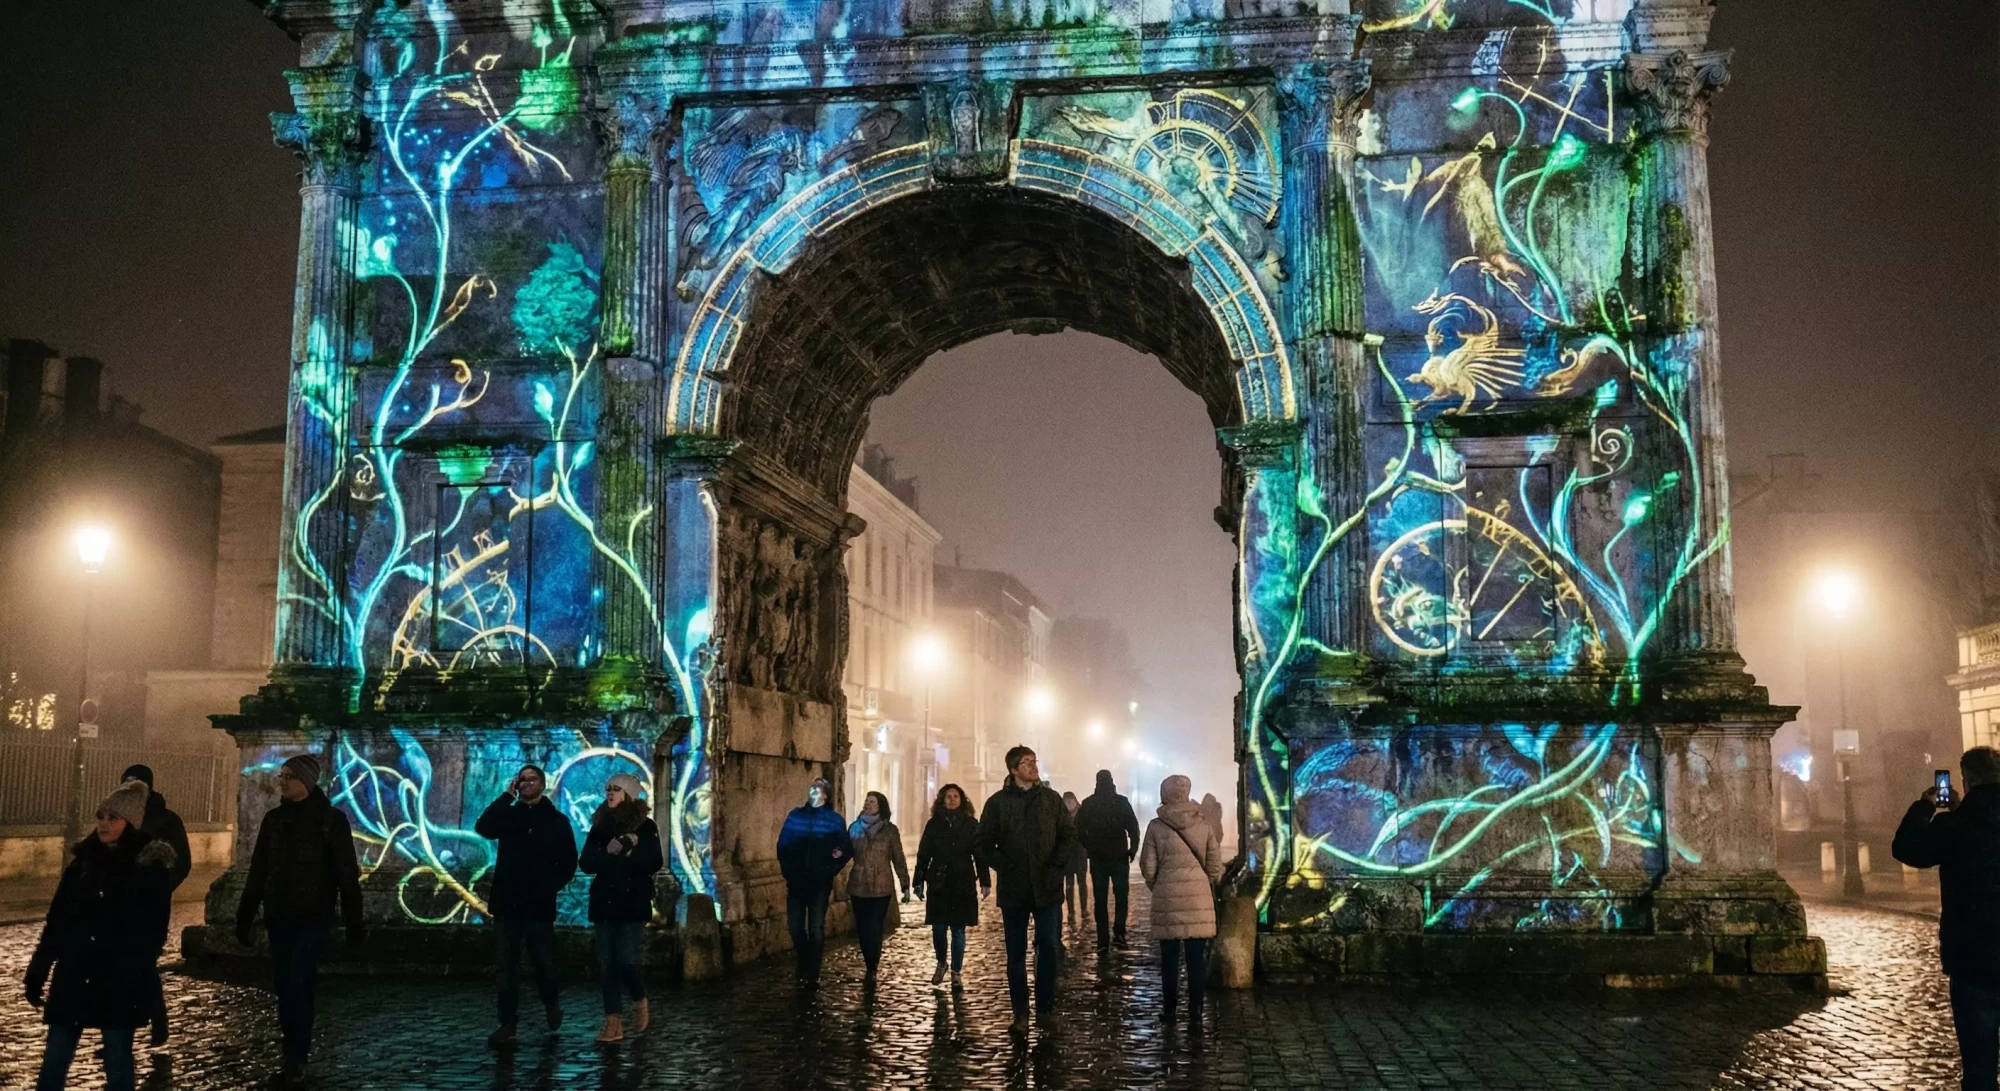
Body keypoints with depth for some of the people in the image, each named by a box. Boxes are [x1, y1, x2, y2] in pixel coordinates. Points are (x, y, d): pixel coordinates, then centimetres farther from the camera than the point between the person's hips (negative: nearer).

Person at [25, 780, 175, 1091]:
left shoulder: (151, 867, -5)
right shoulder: (84, 861, 7)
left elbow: (154, 932, -7)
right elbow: (56, 920, 10)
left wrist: (136, 978, -15)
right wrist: (38, 970, 6)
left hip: (121, 983, -4)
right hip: (73, 979, 4)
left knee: (117, 1063, 5)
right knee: (53, 1065, 4)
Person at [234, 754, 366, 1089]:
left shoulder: (331, 819, -7)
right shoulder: (273, 819, 7)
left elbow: (347, 874, -6)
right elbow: (258, 871, 11)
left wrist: (355, 922, -7)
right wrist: (245, 916, 8)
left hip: (312, 917, -5)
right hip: (279, 916, 5)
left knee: (298, 987, -9)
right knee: (283, 987, 7)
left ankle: (296, 1059, -1)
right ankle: (293, 1055, 17)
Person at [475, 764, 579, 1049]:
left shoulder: (557, 821, 6)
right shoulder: (508, 814, 9)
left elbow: (568, 863, 6)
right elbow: (482, 828, -12)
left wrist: (551, 886, -7)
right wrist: (507, 796, -10)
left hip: (539, 904, -1)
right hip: (507, 902, 2)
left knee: (543, 962, 3)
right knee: (507, 966, 2)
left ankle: (552, 1004, 30)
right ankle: (507, 1024, 7)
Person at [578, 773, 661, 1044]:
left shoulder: (645, 826, -2)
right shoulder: (600, 825, 10)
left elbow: (655, 863, -11)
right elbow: (586, 863, 2)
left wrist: (623, 853, -11)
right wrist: (610, 853, -15)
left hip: (633, 903, -4)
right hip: (604, 903, 4)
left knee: (627, 959, -10)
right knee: (606, 963, 1)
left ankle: (641, 1003, 18)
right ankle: (613, 1022, 5)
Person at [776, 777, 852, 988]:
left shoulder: (834, 820, -1)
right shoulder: (795, 815, 6)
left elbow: (846, 850, 0)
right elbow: (783, 846, 7)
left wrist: (830, 870, -4)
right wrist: (788, 871, 0)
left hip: (820, 883, -2)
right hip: (796, 881, 2)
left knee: (816, 928, 0)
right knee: (796, 926, 5)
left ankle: (813, 974, 7)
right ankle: (804, 966, 27)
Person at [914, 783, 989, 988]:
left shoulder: (971, 824, 2)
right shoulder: (934, 824, 5)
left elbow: (980, 854, 1)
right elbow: (923, 854, 5)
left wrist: (985, 881, -4)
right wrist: (919, 881, 1)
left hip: (963, 885, -1)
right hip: (938, 884, 1)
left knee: (958, 930, 3)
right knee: (938, 928, 2)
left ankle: (956, 972, 14)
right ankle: (941, 964, 26)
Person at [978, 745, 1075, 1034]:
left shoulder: (1051, 798, 5)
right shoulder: (998, 802, 0)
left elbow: (1069, 834, 7)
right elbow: (985, 843, 1)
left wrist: (1056, 865, -3)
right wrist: (1006, 867, -7)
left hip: (1048, 888, 1)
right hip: (1014, 890, -1)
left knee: (1050, 948, 1)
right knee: (1016, 954, 5)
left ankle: (1046, 1007, 15)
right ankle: (1020, 1014, 13)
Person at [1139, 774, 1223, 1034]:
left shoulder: (1156, 826, -4)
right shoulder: (1203, 824, 1)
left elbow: (1148, 866, -2)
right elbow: (1215, 864, 4)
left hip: (1167, 896, -1)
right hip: (1198, 896, 1)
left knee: (1170, 957, 11)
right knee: (1196, 959, 2)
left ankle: (1171, 1010, 19)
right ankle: (1195, 1015, -1)